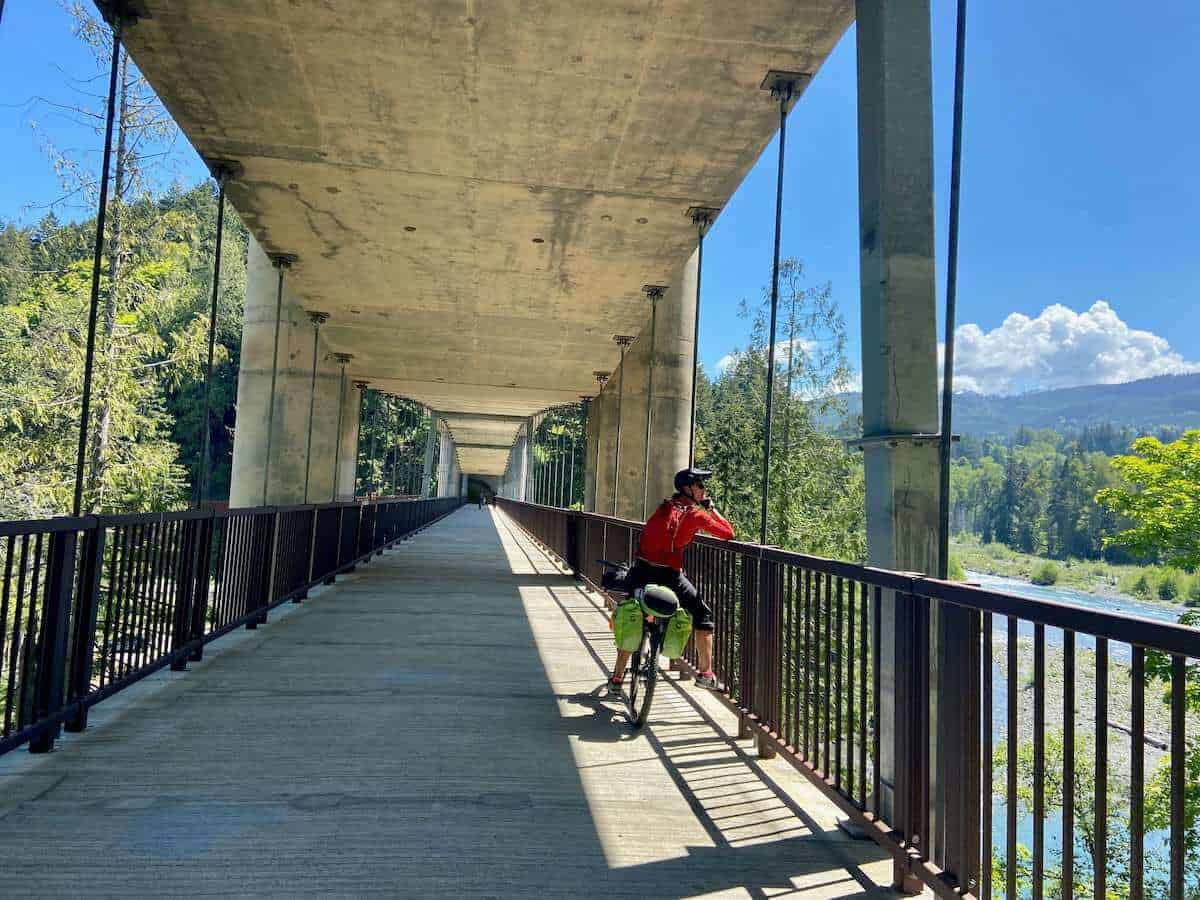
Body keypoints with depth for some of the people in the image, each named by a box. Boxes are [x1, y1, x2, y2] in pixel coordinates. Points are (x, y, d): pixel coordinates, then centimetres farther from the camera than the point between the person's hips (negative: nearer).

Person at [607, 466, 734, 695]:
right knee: (703, 614, 14)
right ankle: (706, 674, 13)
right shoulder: (696, 515, -2)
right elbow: (728, 533, 3)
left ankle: (616, 679, 22)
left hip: (642, 571, 5)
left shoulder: (665, 506, 14)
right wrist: (711, 508, 11)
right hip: (669, 575, -5)